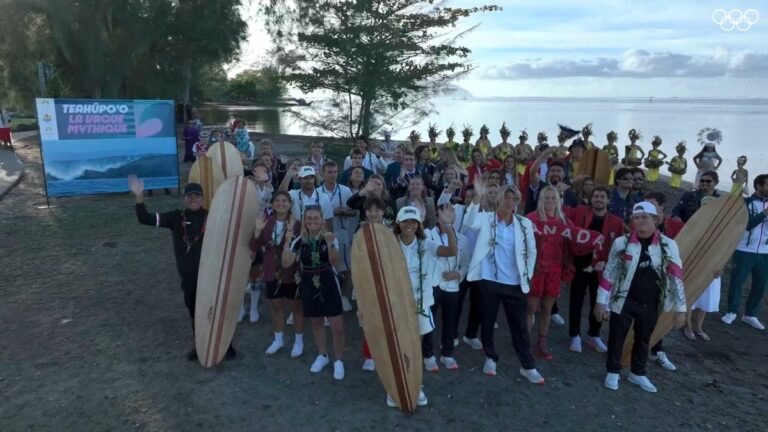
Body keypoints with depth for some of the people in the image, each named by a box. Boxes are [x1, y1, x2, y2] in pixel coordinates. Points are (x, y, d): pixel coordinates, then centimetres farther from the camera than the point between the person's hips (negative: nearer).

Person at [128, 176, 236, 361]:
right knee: (194, 311, 19)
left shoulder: (212, 217, -6)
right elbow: (145, 219, -8)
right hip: (188, 276, 3)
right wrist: (139, 196, -21)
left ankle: (226, 345, 27)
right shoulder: (176, 218, -2)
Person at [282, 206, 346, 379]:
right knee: (316, 322, 19)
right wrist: (287, 243, -20)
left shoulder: (329, 238, -10)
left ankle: (339, 361, 17)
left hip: (328, 283, -3)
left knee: (337, 327, -2)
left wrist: (330, 244, -33)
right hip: (309, 285, 3)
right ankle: (322, 355, 38)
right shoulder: (299, 241, -4)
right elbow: (286, 263, -10)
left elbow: (336, 263, -20)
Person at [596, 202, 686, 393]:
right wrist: (601, 301, -4)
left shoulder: (668, 245, -7)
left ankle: (638, 373, 39)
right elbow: (609, 273, -4)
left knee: (643, 339, 19)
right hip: (623, 301, -1)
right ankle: (613, 372, 28)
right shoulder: (622, 242, -9)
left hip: (651, 304, 2)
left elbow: (676, 277, -3)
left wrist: (680, 308, -2)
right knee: (616, 337, 8)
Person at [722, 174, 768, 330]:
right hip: (744, 251, -4)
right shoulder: (746, 203, -4)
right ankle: (731, 312, 18)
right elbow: (747, 224, -15)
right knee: (737, 282, 3)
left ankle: (750, 314, 23)